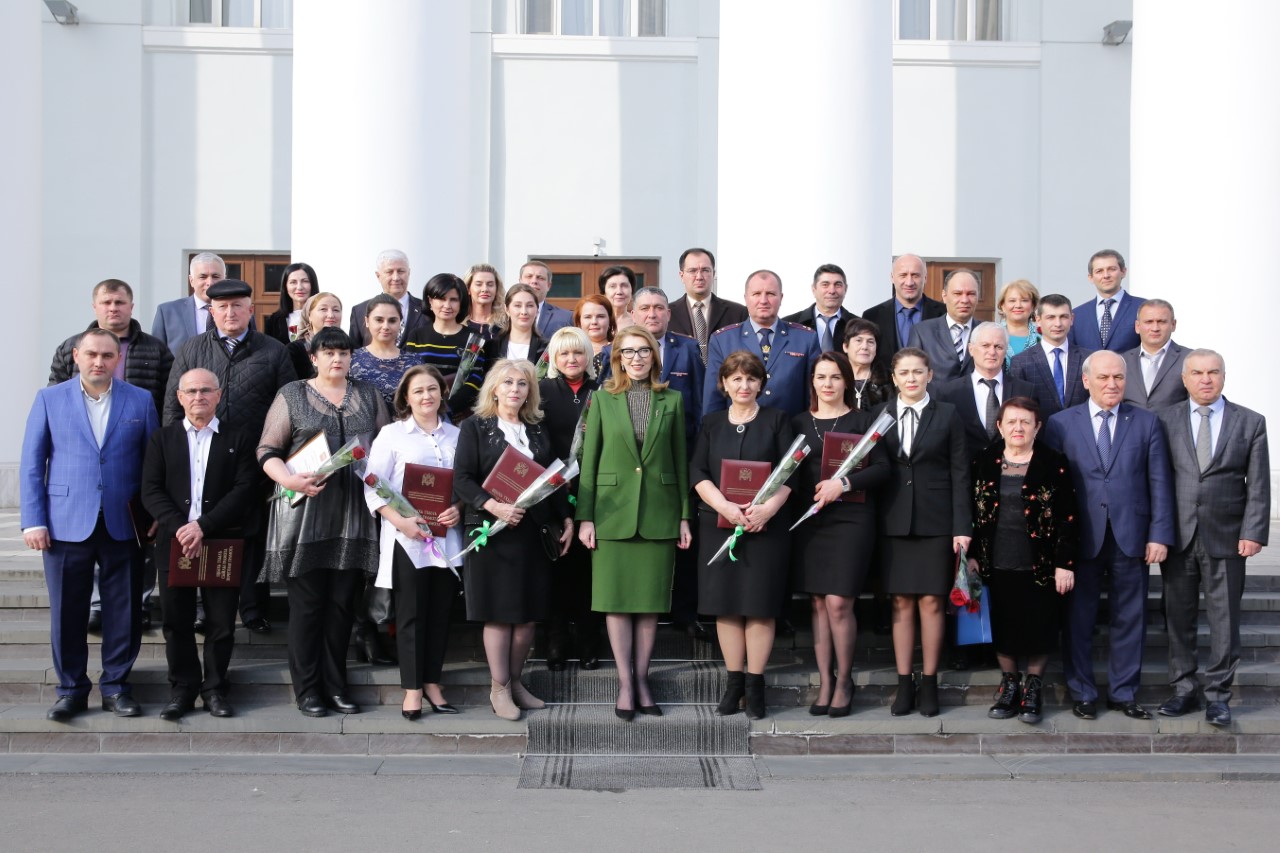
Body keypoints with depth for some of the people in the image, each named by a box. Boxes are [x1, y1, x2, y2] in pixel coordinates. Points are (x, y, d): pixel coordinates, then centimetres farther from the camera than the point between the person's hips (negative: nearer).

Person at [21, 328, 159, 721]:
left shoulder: (140, 401, 7)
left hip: (123, 525, 1)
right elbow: (31, 465, 4)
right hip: (66, 524, -1)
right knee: (67, 612, 4)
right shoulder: (49, 399, 5)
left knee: (124, 611, 5)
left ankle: (116, 685, 19)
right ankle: (72, 689, 17)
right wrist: (33, 521, -4)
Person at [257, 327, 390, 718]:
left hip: (354, 515, 3)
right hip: (305, 513, -3)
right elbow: (267, 450, 0)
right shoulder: (292, 395, 5)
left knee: (341, 603, 6)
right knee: (307, 603, 0)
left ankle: (336, 686, 14)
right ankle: (307, 689, 7)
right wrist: (290, 480, -17)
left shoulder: (368, 395, 14)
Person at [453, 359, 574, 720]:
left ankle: (515, 681, 18)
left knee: (528, 614, 5)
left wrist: (566, 519, 8)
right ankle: (499, 687, 9)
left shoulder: (536, 430, 15)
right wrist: (493, 506, -21)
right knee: (498, 613, -1)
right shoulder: (475, 427, 0)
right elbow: (462, 479, -8)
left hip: (534, 531, 5)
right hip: (493, 531, -4)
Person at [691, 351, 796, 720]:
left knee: (760, 603, -1)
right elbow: (697, 473, 2)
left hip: (766, 524, -2)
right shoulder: (711, 422, 12)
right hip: (718, 524, 2)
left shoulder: (777, 419, 6)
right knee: (725, 603, 3)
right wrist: (725, 506, -15)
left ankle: (755, 684, 6)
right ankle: (733, 681, 12)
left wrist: (769, 507, -18)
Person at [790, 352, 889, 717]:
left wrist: (844, 483, -14)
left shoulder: (862, 421, 5)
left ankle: (844, 681, 6)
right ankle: (824, 682, 10)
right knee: (818, 603, 3)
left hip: (851, 519, -3)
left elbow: (882, 468, -2)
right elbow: (789, 472, 11)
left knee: (838, 602, -9)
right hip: (810, 521, 3)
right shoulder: (799, 423, 13)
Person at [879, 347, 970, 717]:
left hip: (935, 521, -1)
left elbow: (959, 473, 2)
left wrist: (961, 526, -5)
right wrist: (873, 522, -3)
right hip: (894, 521, 1)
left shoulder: (947, 416, 4)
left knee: (931, 602, 0)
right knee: (901, 603, 3)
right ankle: (904, 684, 10)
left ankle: (929, 683, 10)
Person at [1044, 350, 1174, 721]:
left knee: (1130, 620, 8)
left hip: (1131, 537, 1)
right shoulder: (1061, 424, 3)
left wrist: (1159, 535, -4)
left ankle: (1124, 693, 20)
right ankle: (1082, 693, 18)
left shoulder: (1147, 423, 6)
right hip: (1080, 538, -1)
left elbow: (1160, 483, 3)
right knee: (1078, 619, 6)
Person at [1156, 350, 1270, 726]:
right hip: (1177, 536, 1)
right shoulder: (1165, 420, 5)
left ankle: (1218, 695, 12)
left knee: (1224, 618, 3)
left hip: (1225, 537, -1)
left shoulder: (1250, 423, 4)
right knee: (1178, 617, 7)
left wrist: (1252, 533, -6)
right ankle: (1184, 690, 18)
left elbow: (1258, 485, 2)